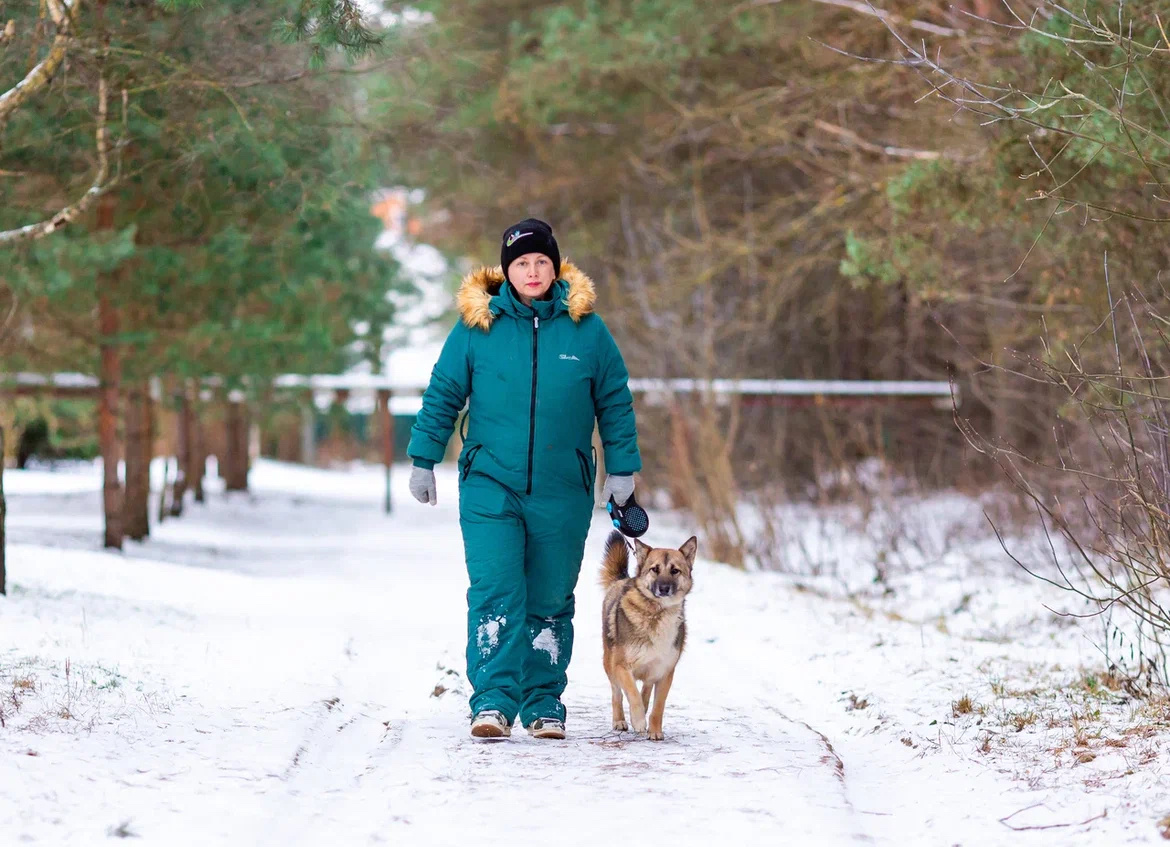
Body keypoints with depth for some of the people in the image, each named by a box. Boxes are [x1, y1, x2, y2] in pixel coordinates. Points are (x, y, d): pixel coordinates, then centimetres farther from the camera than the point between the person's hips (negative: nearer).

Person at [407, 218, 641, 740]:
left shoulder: (585, 328, 3)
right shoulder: (477, 325, 0)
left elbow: (616, 402, 10)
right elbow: (442, 396, 7)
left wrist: (622, 468, 7)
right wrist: (423, 460, 5)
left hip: (562, 491, 1)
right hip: (490, 484, -1)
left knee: (551, 600, 7)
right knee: (495, 593, -12)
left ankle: (544, 702, 16)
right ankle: (493, 702, -12)